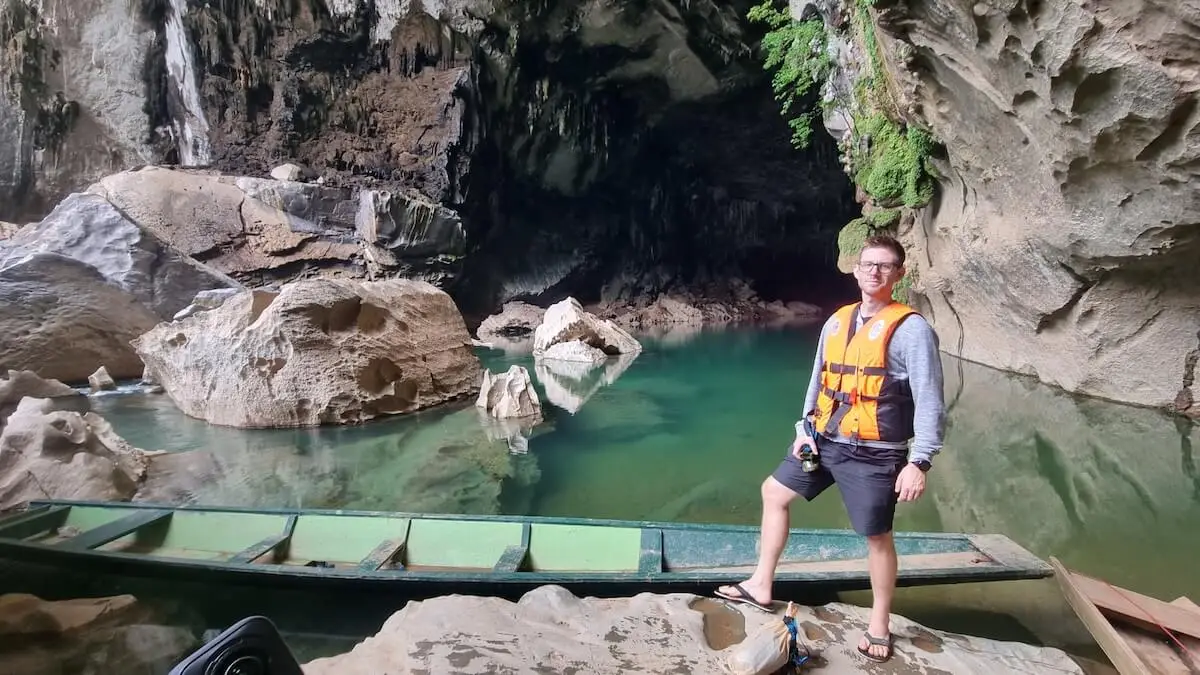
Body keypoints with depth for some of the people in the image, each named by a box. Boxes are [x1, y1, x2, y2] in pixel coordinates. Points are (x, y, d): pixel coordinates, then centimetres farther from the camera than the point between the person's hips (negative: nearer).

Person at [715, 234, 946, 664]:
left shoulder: (911, 328, -12)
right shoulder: (837, 321, 7)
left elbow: (930, 402, -15)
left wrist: (919, 462, -20)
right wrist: (804, 429, 10)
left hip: (873, 454, -7)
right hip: (825, 441, 7)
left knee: (877, 536, 5)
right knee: (774, 491, 13)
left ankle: (879, 626, 27)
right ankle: (761, 585, 26)